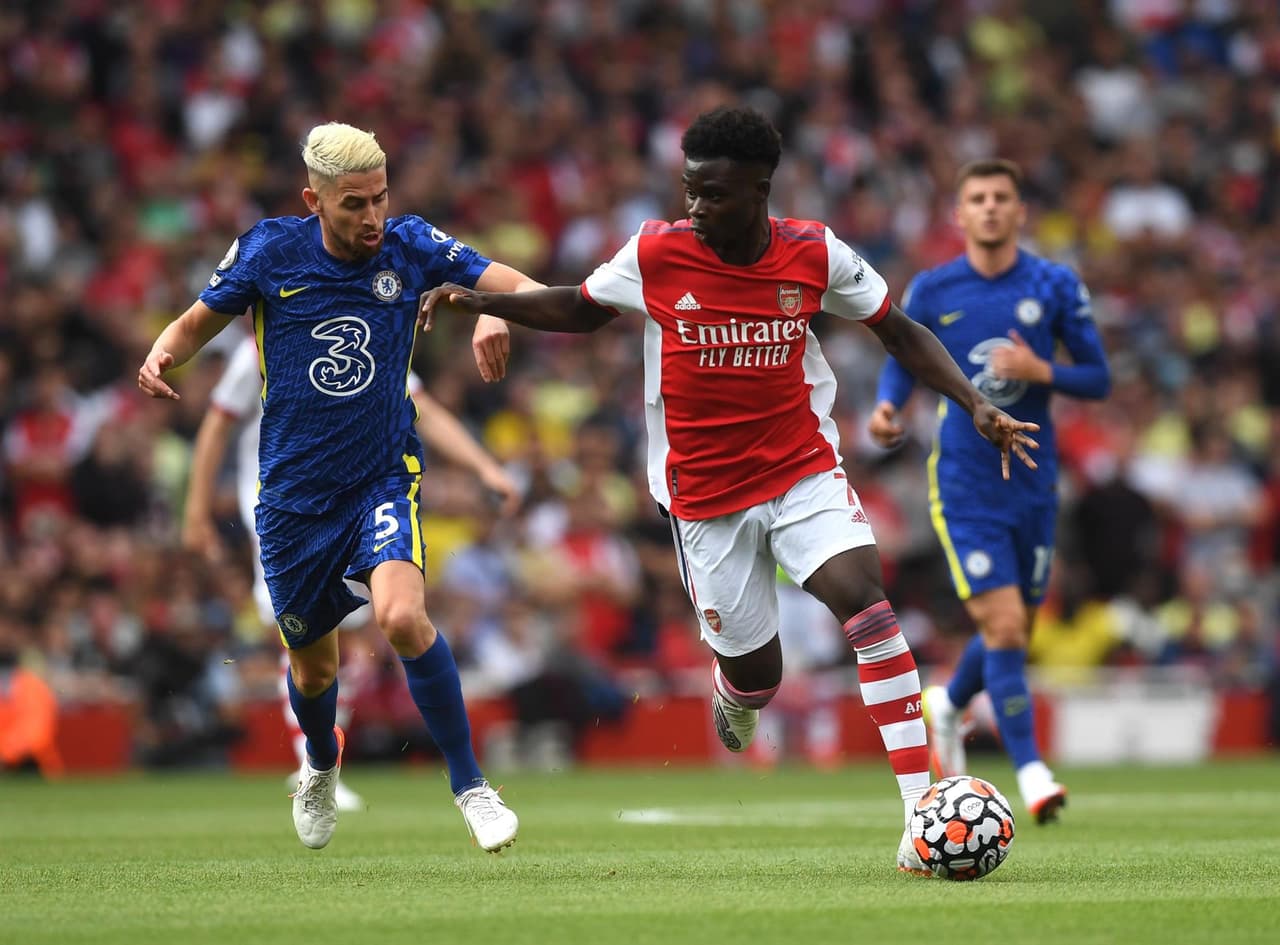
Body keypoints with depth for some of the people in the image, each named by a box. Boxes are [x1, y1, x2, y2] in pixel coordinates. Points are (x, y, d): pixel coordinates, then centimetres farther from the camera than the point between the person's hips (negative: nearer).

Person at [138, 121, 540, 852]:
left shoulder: (411, 246, -7)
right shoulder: (270, 251, -6)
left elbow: (526, 288, -8)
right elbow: (198, 323, 7)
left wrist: (498, 315, -31)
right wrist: (163, 354, -16)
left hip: (383, 481, -1)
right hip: (294, 494, 2)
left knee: (404, 617, -28)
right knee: (313, 666, 13)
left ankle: (470, 785, -14)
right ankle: (322, 767, 49)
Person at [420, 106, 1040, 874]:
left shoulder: (815, 254, -9)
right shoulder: (656, 253, -9)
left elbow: (901, 333, 4)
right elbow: (582, 310, 10)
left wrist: (977, 406, -6)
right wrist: (480, 300, -1)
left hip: (804, 470, 0)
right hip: (705, 490, 0)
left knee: (865, 598, -26)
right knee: (756, 676, 4)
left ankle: (924, 807, -26)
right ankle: (734, 688, 48)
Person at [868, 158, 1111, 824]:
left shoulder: (1055, 286, -2)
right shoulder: (931, 291, -2)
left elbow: (1099, 379, 1)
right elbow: (902, 364, 12)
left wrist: (1040, 372, -17)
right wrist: (886, 407, -10)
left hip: (1033, 482, 2)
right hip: (963, 485, -2)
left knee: (1014, 632, 13)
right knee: (1003, 626, -14)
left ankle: (948, 706, 44)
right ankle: (1030, 771, -7)